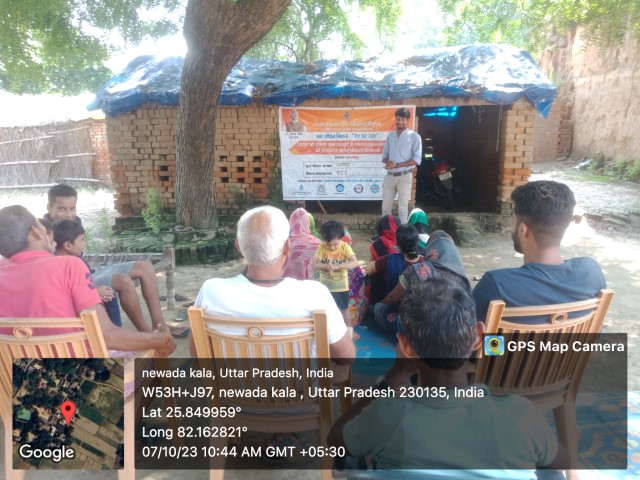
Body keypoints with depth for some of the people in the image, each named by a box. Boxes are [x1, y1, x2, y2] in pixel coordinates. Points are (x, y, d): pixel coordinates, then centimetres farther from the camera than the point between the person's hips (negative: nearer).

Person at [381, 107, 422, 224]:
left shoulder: (414, 136, -4)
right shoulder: (390, 136, 11)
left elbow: (417, 159, -10)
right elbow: (385, 154, 13)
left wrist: (397, 165, -19)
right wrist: (387, 162, -12)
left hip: (404, 176, -5)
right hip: (390, 176, 5)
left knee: (402, 208, 0)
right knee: (385, 207, 8)